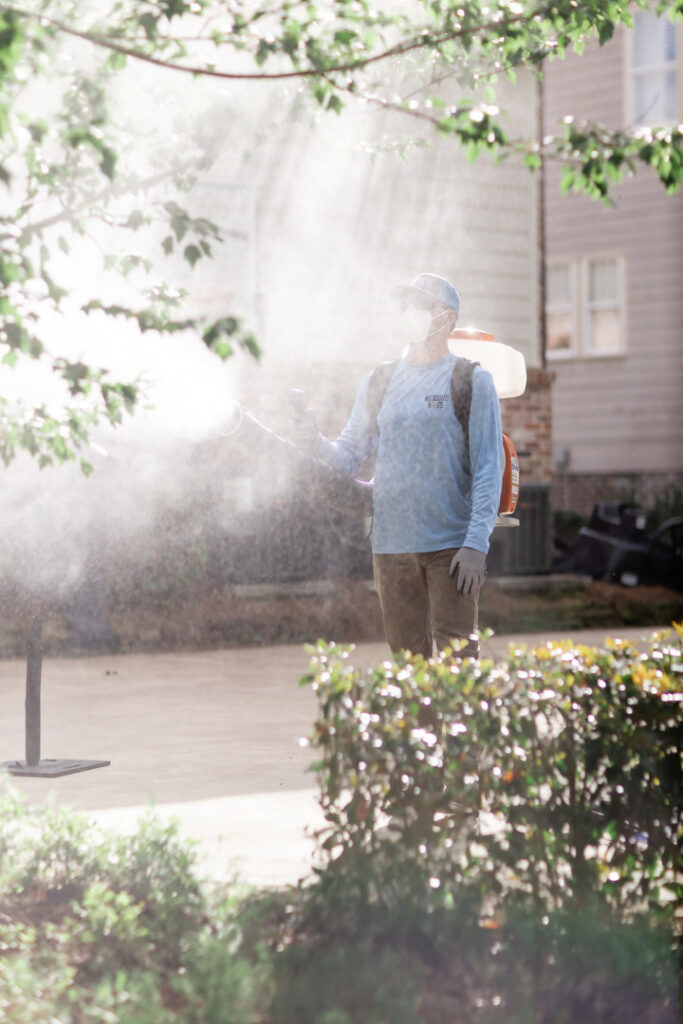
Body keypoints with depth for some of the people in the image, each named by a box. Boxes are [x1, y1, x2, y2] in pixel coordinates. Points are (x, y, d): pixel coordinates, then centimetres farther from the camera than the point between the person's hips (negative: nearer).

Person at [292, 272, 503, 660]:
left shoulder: (472, 380, 0)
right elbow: (349, 457, 13)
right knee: (407, 656, 9)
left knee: (456, 657, -7)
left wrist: (477, 543, -14)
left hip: (451, 546, -4)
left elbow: (488, 468, -4)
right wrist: (315, 442, -9)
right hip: (391, 547, 4)